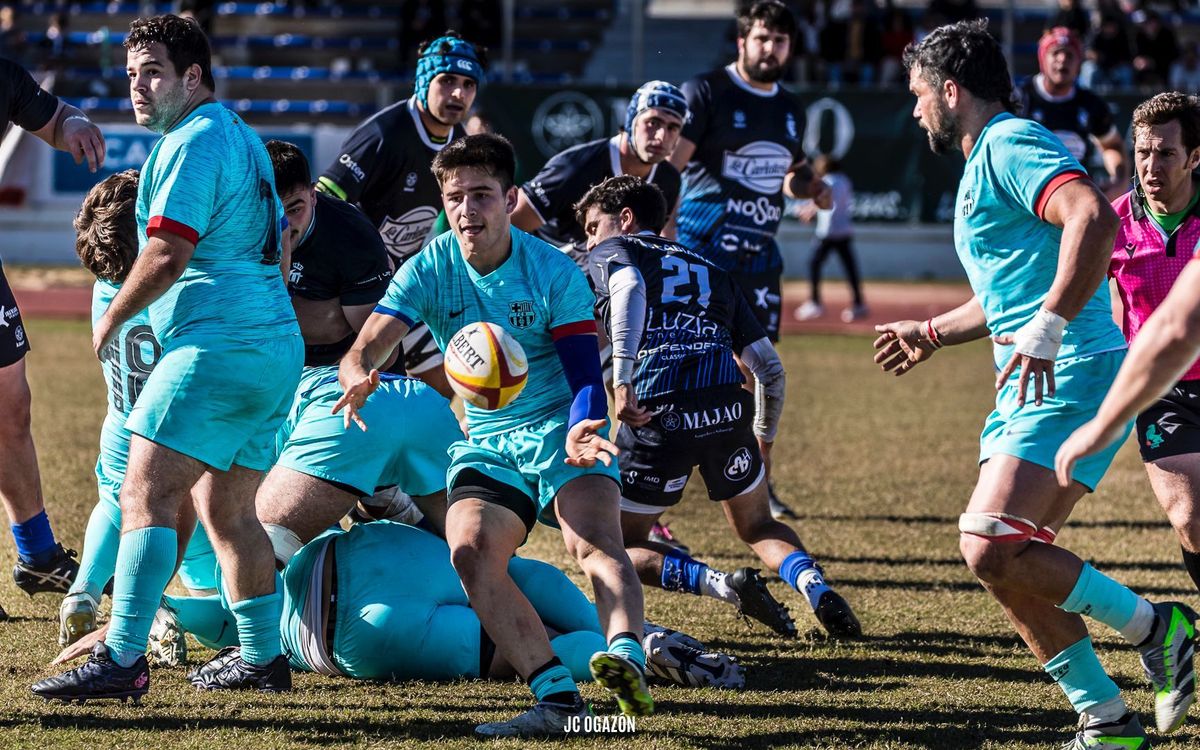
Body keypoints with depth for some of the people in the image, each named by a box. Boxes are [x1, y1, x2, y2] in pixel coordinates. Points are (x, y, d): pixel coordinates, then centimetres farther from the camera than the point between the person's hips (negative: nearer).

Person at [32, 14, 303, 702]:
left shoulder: (192, 143, -10)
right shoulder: (242, 137, 21)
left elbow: (166, 255, -18)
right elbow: (277, 250, 29)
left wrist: (111, 320, -5)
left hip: (216, 347, -10)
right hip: (277, 344, 10)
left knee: (146, 495, -15)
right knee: (229, 509, 16)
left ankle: (123, 658, -23)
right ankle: (263, 658, 17)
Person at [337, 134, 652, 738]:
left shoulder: (553, 272, -7)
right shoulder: (428, 270, -3)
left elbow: (586, 375, -10)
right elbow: (363, 351, -14)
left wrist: (578, 431, -34)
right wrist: (357, 380, -40)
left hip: (561, 432, -2)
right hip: (485, 444, 2)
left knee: (596, 542, -30)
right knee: (469, 550, -25)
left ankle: (627, 656, -52)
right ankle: (558, 699, -32)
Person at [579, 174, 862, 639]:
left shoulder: (612, 252, 15)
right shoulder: (712, 273, 28)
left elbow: (630, 287, -12)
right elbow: (769, 367, 23)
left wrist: (621, 378, -22)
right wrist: (765, 439, 36)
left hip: (658, 420, -4)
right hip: (727, 411, 4)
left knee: (622, 548, 13)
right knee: (757, 527, 27)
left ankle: (723, 585, -13)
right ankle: (817, 590, -3)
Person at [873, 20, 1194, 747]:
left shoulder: (1010, 146, -9)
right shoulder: (989, 161, 24)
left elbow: (1094, 219, -27)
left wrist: (1046, 332, -29)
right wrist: (933, 333, 42)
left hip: (1070, 379, -11)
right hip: (1033, 388, 11)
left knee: (991, 548, -20)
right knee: (1009, 562, 6)